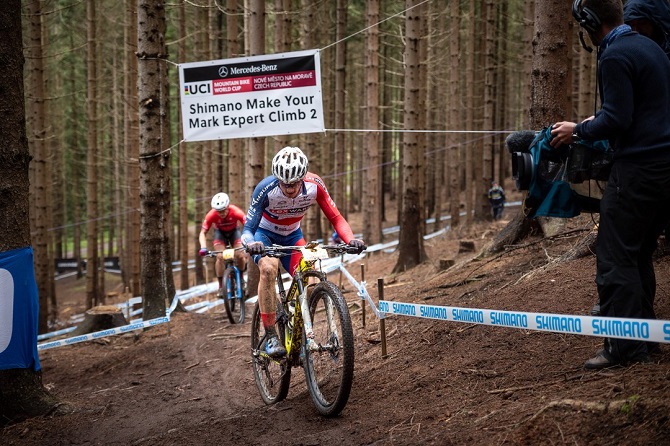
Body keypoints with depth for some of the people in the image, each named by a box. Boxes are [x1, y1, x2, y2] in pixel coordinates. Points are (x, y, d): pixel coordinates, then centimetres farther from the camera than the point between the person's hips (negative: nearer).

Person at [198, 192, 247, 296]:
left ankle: (240, 278, 11)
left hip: (234, 231, 0)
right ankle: (221, 286, -7)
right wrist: (203, 248, -42)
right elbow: (203, 233, -25)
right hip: (220, 232, 0)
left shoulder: (236, 212, -36)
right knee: (220, 257, -20)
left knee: (240, 255, -18)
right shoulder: (211, 215, -33)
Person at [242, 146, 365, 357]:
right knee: (268, 268, -33)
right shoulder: (266, 189, -32)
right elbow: (248, 229, -31)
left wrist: (351, 240, -40)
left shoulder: (314, 185, -26)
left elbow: (336, 218, -21)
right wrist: (250, 243, -54)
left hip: (292, 236, 3)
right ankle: (270, 336, -28)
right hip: (264, 233, -2)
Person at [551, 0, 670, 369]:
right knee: (639, 255, 16)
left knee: (615, 258, -6)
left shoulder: (615, 56, -13)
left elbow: (617, 120, -17)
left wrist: (578, 131, -2)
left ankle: (626, 347, -6)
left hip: (637, 168, -10)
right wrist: (598, 120, 25)